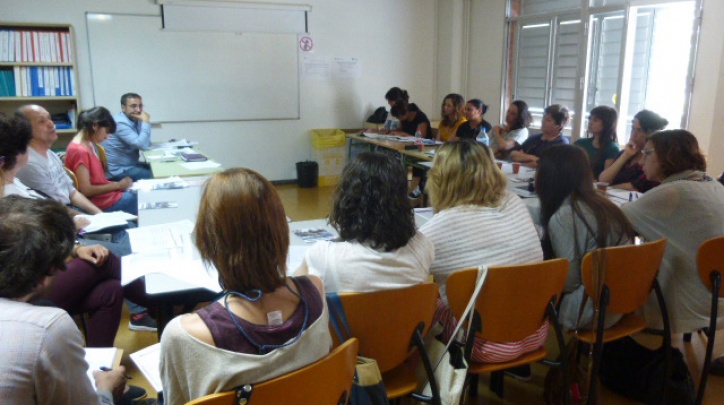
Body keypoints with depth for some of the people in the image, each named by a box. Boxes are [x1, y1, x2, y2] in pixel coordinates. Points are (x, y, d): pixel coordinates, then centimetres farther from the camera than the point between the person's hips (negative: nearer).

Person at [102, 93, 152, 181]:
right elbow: (143, 145, -26)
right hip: (118, 171, -9)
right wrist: (145, 122, -18)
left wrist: (145, 122, -5)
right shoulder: (120, 123, -19)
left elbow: (147, 144, 5)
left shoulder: (135, 120, 7)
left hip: (130, 164, 9)